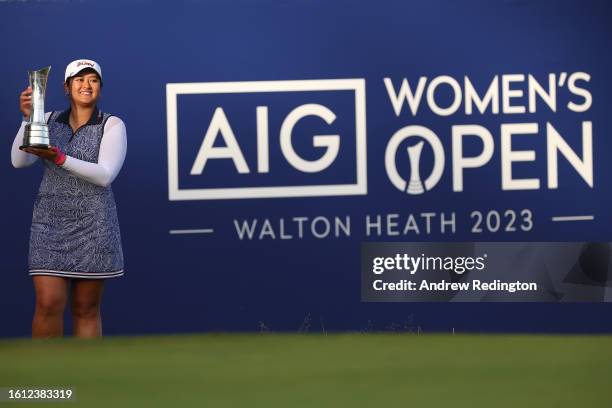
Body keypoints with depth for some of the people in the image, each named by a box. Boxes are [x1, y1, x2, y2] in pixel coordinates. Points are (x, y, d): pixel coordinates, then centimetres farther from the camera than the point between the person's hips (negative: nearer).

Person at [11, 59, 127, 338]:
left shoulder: (112, 125, -2)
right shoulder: (49, 121, 8)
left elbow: (105, 175, -14)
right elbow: (19, 161, -4)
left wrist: (60, 159, -26)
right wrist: (27, 118, -17)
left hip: (92, 227, -1)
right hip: (49, 224, 2)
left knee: (86, 309, 3)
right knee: (48, 304, -9)